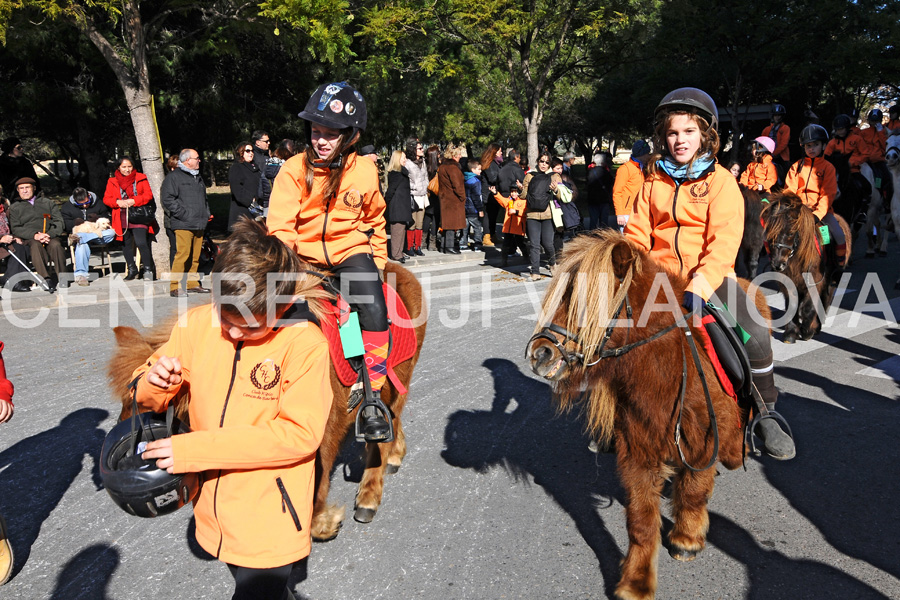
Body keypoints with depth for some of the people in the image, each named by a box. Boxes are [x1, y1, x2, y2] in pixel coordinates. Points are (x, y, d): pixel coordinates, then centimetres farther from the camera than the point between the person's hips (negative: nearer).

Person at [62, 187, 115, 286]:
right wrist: (74, 223, -16)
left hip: (96, 234, 2)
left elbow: (109, 220, 12)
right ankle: (80, 274, -44)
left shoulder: (99, 205, 11)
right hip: (79, 232, -2)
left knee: (112, 232, -34)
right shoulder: (67, 207, 10)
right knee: (82, 244, -41)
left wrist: (98, 218, -8)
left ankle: (77, 238, -43)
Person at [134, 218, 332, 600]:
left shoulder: (306, 343, -20)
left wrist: (195, 449, -25)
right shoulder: (196, 324, -6)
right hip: (216, 513, 5)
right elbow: (148, 399, 6)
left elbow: (299, 433, -23)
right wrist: (153, 385, -20)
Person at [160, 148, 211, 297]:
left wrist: (206, 213, 18)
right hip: (183, 225, -8)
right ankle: (175, 287, -8)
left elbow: (203, 198, 33)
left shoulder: (198, 177, 23)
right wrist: (184, 214, -16)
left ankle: (192, 283, 18)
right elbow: (167, 199, -11)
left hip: (199, 224, 8)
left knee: (195, 256, 9)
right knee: (182, 254, -13)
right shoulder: (174, 177, -3)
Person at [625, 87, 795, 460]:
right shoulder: (654, 179, 8)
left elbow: (723, 243, -13)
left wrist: (698, 288, -27)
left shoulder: (721, 181, -2)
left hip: (709, 276, -2)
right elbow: (638, 232, 9)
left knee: (755, 333, -20)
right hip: (660, 275, 3)